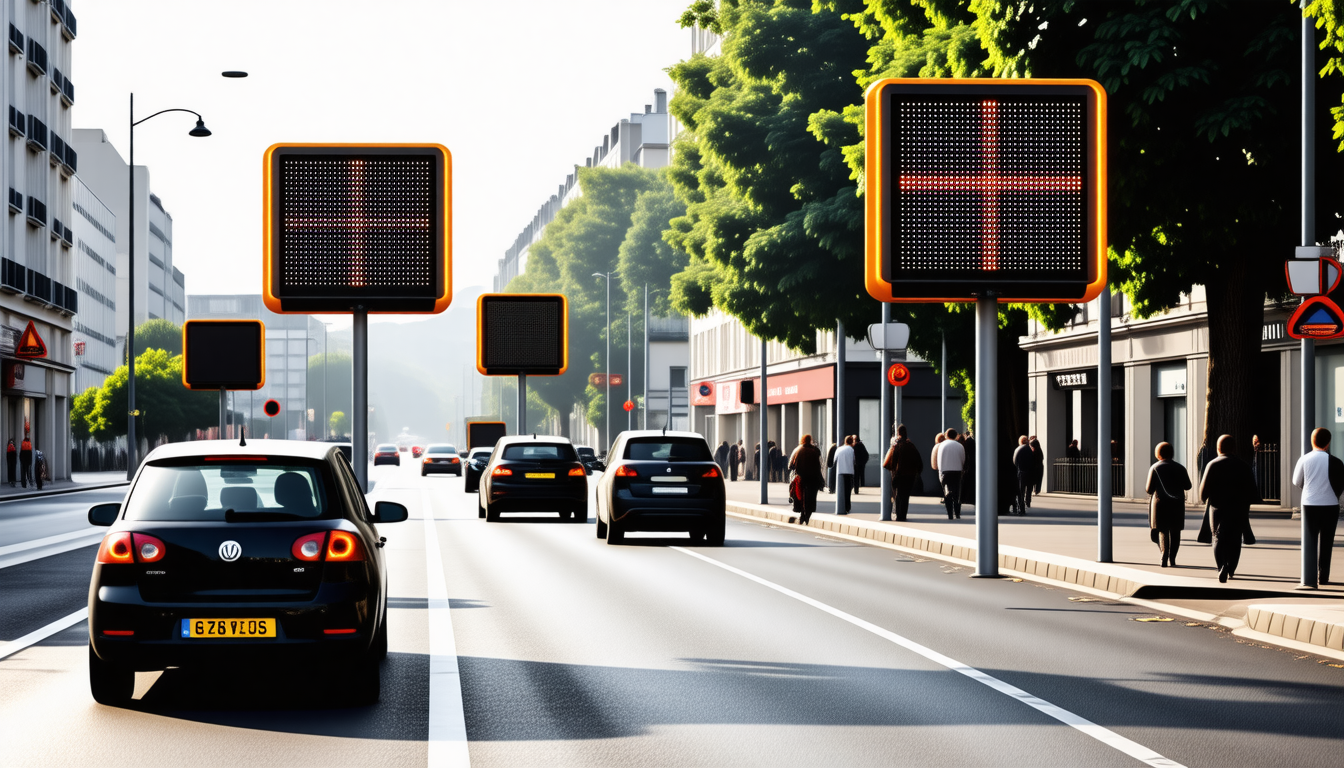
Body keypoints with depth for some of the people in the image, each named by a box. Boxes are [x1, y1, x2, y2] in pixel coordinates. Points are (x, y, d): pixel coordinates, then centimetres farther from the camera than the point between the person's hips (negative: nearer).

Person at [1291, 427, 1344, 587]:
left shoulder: (1304, 460, -6)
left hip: (1309, 505, 1)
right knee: (1326, 542, 10)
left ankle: (1309, 575, 3)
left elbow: (1296, 482, 4)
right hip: (1330, 506, -1)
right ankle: (1323, 576, 11)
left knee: (1309, 539, 9)